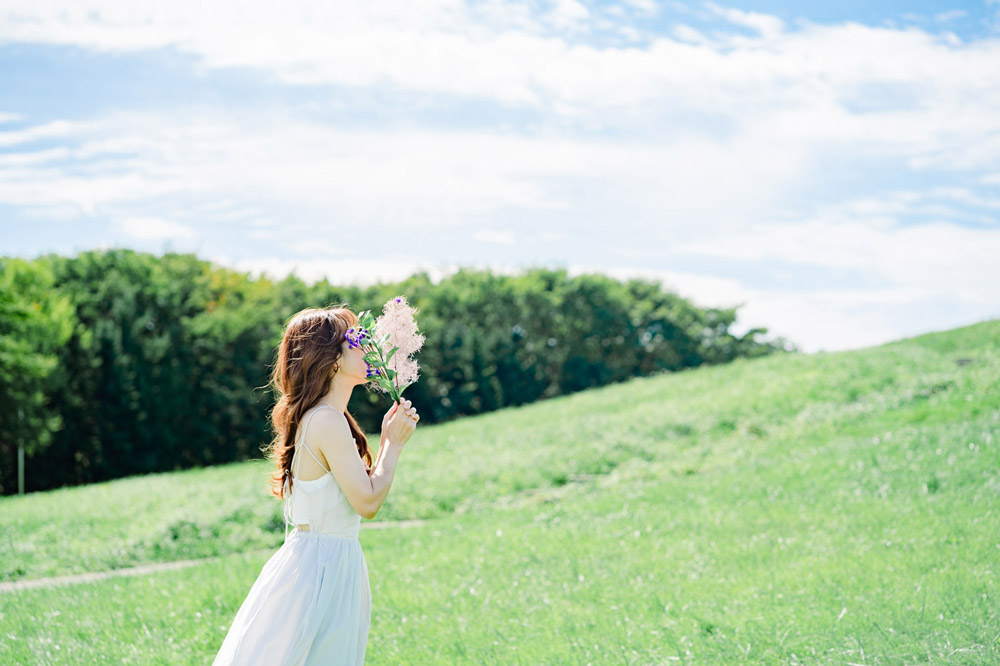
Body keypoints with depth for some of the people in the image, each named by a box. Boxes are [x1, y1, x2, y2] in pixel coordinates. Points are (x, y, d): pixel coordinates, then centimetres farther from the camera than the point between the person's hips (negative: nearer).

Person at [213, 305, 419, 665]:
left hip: (332, 565, 10)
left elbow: (363, 486, 15)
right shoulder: (328, 422, -18)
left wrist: (387, 438, 11)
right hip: (321, 566, -10)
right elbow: (368, 503, -18)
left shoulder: (326, 417, 12)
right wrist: (394, 443, -8)